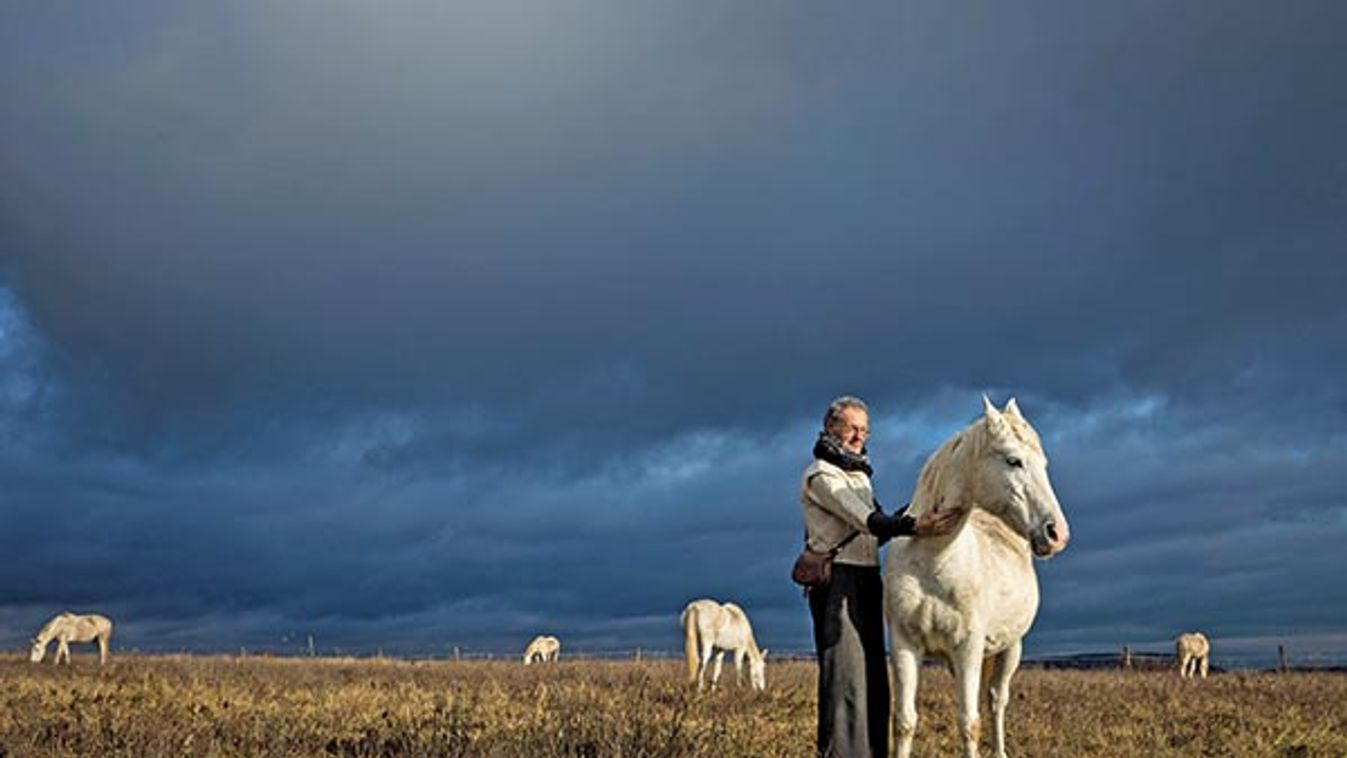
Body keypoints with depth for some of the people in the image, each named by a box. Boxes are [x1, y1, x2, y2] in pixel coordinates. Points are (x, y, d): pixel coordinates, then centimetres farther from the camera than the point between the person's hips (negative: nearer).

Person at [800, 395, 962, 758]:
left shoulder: (859, 474, 20)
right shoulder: (821, 475, -10)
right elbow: (864, 521, -23)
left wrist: (910, 513, 1)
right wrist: (914, 527, -37)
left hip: (867, 581, 9)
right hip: (838, 581, -9)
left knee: (873, 678, 11)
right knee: (845, 677, -13)